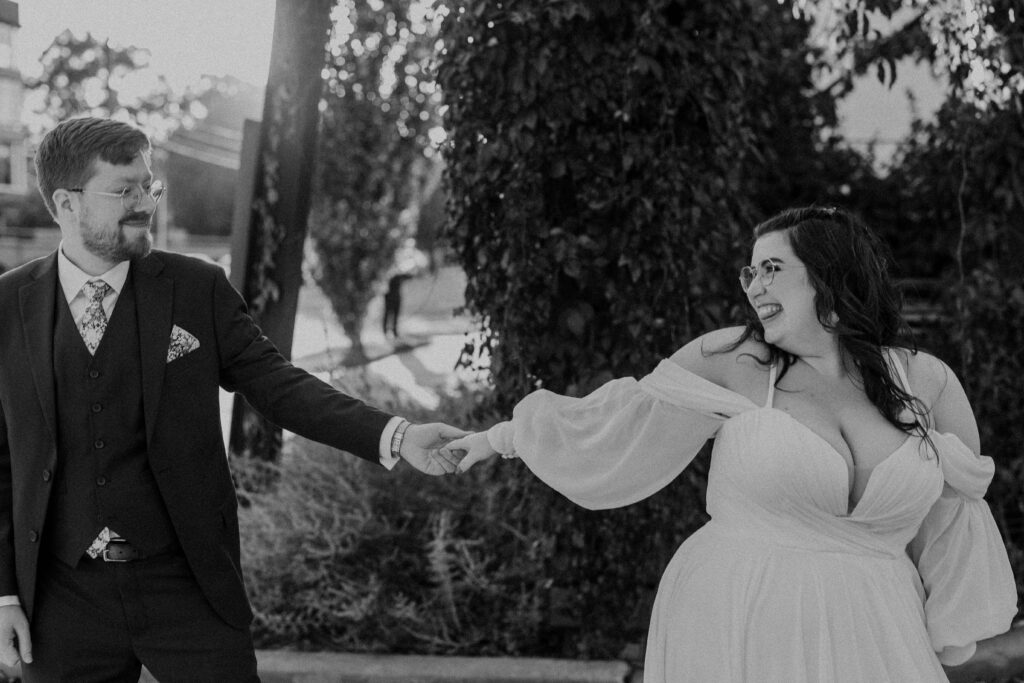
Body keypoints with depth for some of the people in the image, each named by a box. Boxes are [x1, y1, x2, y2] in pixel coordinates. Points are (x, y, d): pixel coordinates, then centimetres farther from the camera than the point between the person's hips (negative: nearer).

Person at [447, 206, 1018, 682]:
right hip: (734, 636, -2)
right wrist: (507, 435, 11)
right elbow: (617, 431, 7)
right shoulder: (731, 362, -2)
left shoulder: (928, 384, 3)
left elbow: (953, 525, 13)